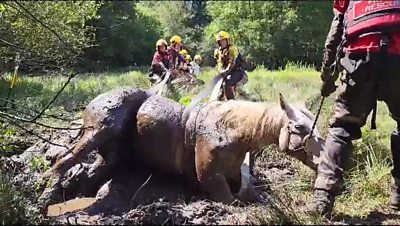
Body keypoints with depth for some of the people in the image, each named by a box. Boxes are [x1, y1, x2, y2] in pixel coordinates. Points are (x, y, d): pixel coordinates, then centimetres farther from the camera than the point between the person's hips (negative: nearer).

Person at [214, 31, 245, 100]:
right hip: (227, 71, 8)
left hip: (237, 71, -8)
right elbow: (220, 63, 2)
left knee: (227, 84, -28)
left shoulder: (232, 48, -10)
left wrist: (226, 71, -32)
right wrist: (221, 70, -19)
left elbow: (232, 62, -20)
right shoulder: (220, 51, 13)